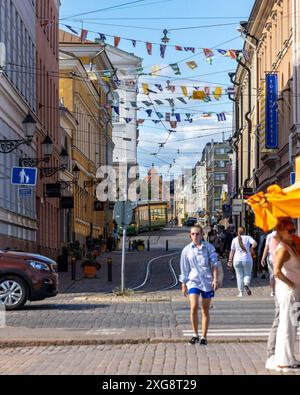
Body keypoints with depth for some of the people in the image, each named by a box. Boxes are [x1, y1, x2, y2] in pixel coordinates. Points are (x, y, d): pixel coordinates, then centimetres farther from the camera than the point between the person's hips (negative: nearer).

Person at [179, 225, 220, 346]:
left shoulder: (209, 247, 2)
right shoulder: (186, 250, 6)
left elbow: (214, 264, 0)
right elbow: (184, 269, 11)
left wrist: (215, 279, -10)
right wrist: (183, 285, 11)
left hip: (207, 281, 0)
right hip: (193, 280, 0)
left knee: (205, 310, 6)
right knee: (194, 307, -18)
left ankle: (204, 337, 15)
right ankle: (195, 334, -4)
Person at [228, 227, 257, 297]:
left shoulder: (235, 239, 6)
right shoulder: (247, 238, 0)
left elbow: (232, 251, 6)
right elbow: (255, 243, -17)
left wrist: (230, 260, 11)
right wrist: (251, 249, 0)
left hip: (237, 260, 2)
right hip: (247, 260, -2)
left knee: (239, 276, 7)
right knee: (247, 274, 10)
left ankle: (241, 292, 5)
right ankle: (246, 284, -19)